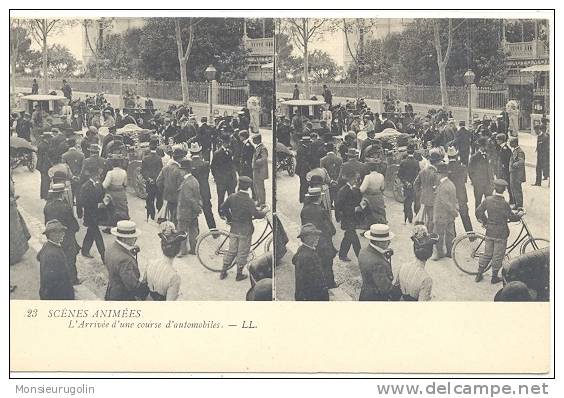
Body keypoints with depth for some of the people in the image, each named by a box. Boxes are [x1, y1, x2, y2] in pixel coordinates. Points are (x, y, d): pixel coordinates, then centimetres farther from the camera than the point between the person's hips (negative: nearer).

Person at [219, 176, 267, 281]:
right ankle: (239, 274, 17)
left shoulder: (232, 197, -3)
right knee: (242, 252, 8)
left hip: (234, 228, 5)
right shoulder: (248, 200, -20)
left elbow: (223, 209, 6)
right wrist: (264, 213, -3)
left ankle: (223, 272, 21)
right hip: (245, 230, -5)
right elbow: (256, 214, -22)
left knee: (231, 251, 16)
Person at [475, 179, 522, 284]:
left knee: (487, 253, 17)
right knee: (498, 255, 8)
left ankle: (479, 275, 22)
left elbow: (478, 212, 1)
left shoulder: (488, 200, -5)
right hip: (501, 233, -5)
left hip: (489, 232, 5)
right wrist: (519, 215, 8)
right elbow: (511, 217, -13)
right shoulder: (504, 204, -19)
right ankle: (494, 277, 17)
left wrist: (484, 222, 16)